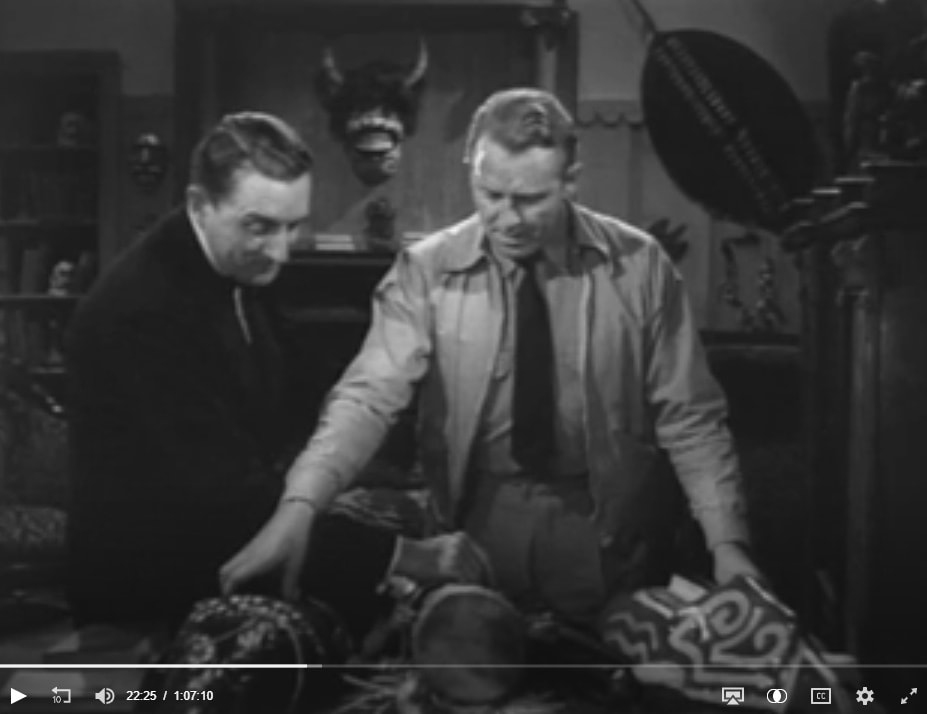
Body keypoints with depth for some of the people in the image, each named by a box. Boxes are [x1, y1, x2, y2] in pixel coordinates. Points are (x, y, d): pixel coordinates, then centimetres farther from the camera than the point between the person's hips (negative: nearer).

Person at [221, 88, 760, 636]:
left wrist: (727, 543, -13)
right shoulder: (427, 271, -6)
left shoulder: (638, 265, -6)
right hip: (482, 515, 0)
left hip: (609, 526, 0)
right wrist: (299, 508, -32)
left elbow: (690, 418, -3)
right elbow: (369, 396, -16)